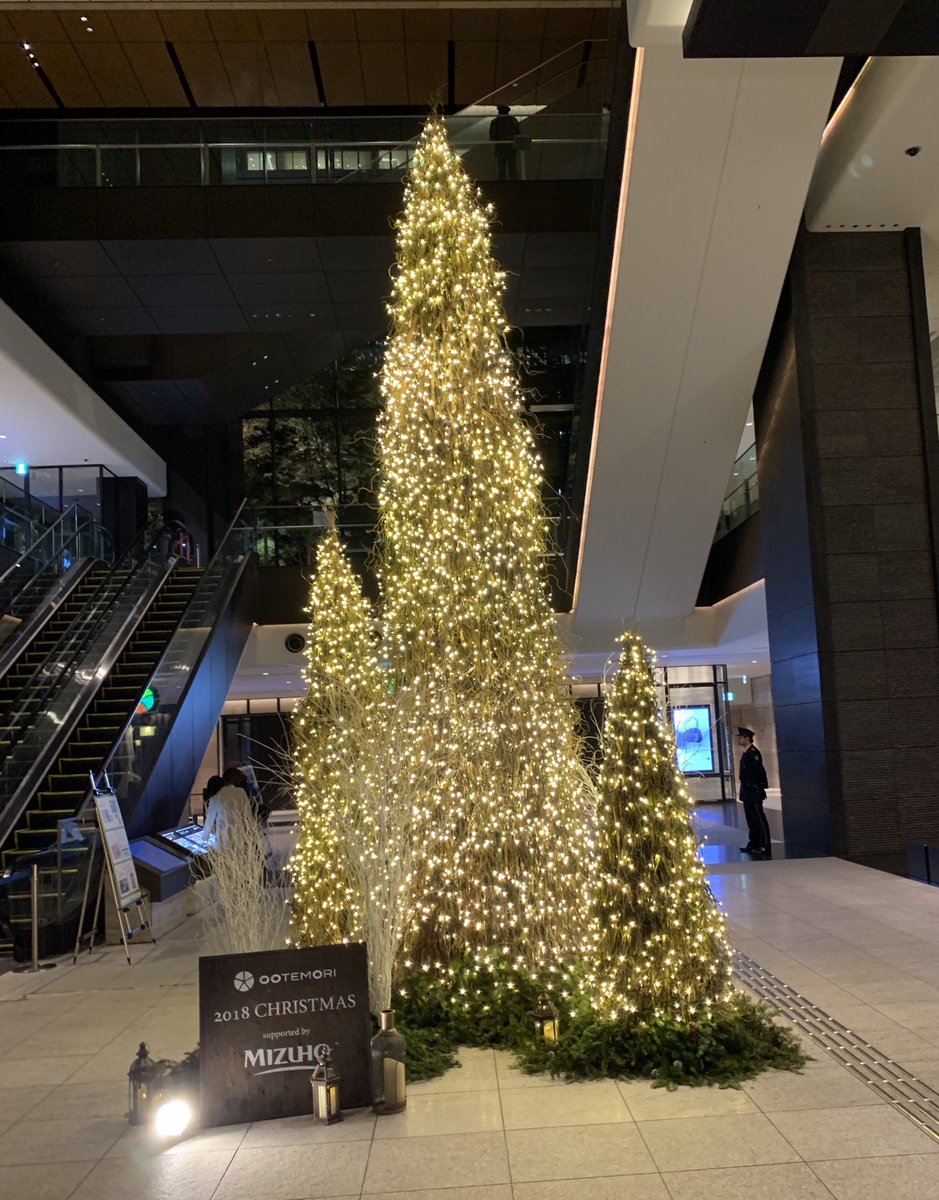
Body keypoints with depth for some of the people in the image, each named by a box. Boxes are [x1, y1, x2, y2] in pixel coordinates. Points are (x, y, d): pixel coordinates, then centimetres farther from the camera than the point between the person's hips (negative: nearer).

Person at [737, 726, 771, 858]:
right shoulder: (746, 753, 13)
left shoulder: (753, 753, -17)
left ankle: (764, 846, 2)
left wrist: (761, 787, -17)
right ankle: (753, 843, 22)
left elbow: (760, 771, -20)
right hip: (747, 792, 10)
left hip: (754, 792, -10)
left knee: (758, 819, -4)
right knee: (751, 818, 15)